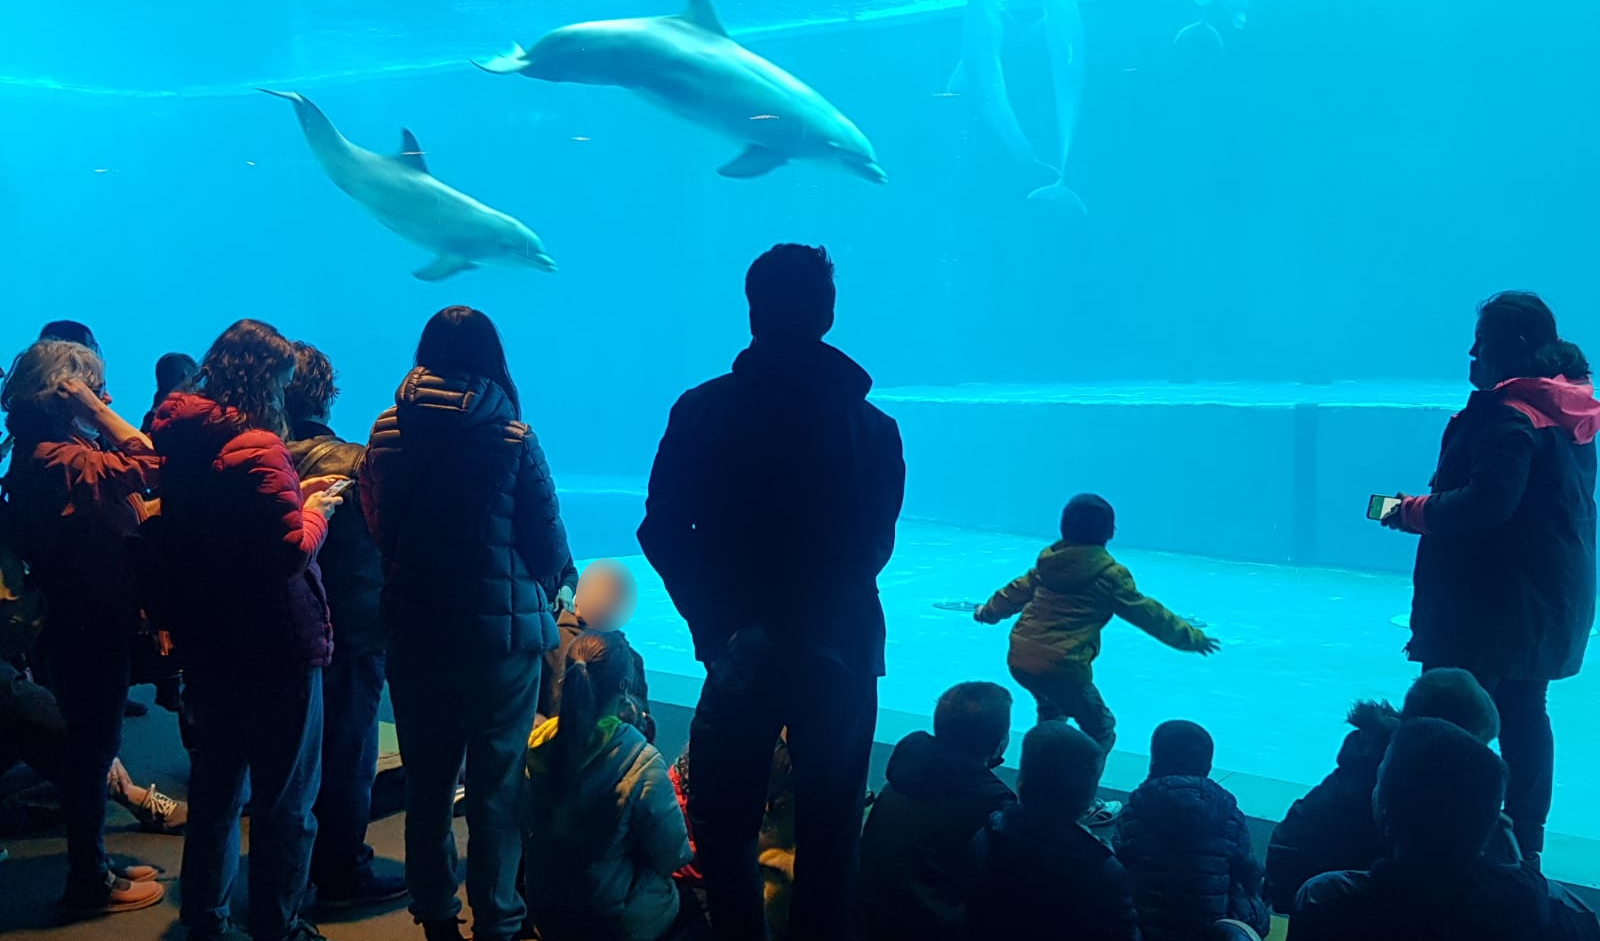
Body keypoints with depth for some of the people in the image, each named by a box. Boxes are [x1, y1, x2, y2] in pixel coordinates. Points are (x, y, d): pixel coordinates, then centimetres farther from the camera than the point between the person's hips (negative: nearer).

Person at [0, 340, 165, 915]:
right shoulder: (65, 461, -21)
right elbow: (148, 461, -26)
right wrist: (93, 409, -21)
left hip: (83, 620, 10)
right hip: (90, 626, -10)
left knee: (90, 743, 18)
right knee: (93, 746, 0)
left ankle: (92, 867, 30)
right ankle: (90, 884, 12)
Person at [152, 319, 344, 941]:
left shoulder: (180, 442, 5)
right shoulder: (257, 450, -20)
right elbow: (290, 552, -24)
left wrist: (292, 498, 7)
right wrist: (315, 511, -5)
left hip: (208, 646, 8)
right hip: (273, 649, -8)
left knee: (215, 786, 20)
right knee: (285, 799, 5)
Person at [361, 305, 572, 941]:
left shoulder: (389, 433, -2)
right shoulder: (511, 437, -11)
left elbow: (379, 529, 5)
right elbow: (549, 543, -7)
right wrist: (534, 600, 13)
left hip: (415, 630, 3)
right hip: (501, 632, -3)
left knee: (427, 781, 15)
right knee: (497, 782, 6)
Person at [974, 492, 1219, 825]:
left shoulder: (1049, 560, 9)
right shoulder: (1108, 573, -8)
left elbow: (1019, 589, 25)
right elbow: (1147, 613, 0)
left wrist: (989, 610, 43)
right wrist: (1192, 637, 13)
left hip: (1019, 658, 7)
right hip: (1063, 666, -7)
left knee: (1052, 713, 34)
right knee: (1100, 731, 12)